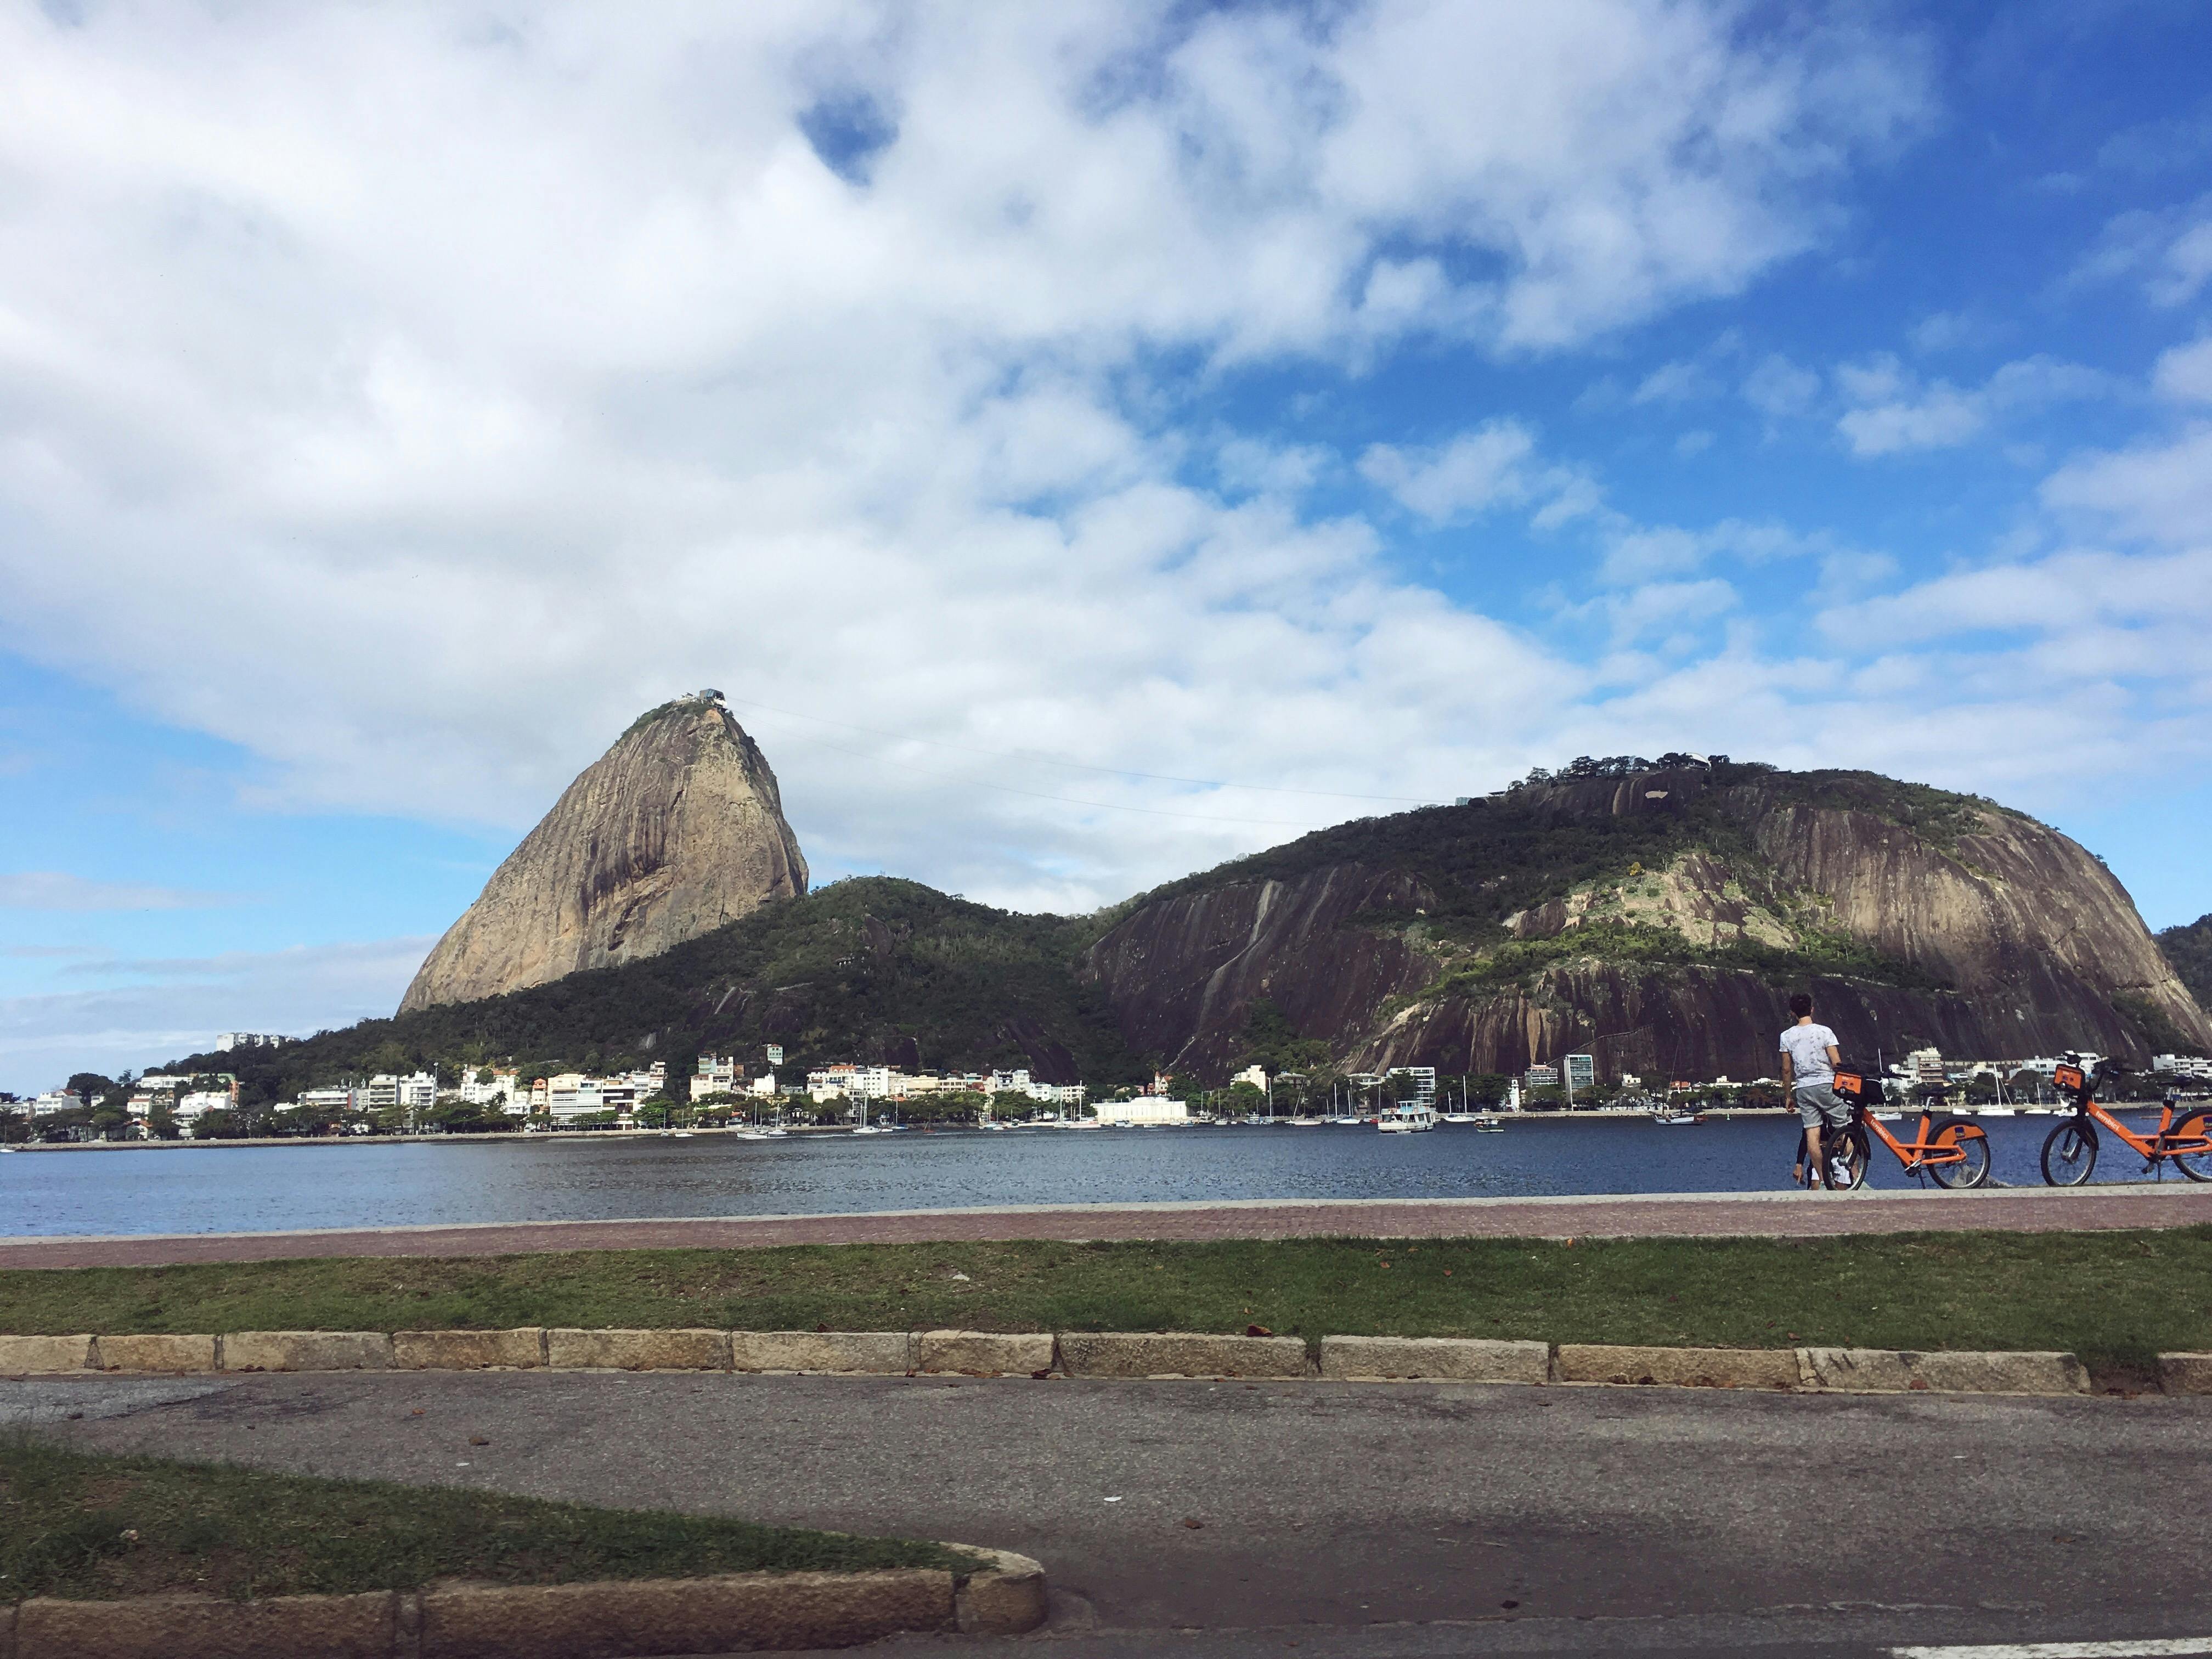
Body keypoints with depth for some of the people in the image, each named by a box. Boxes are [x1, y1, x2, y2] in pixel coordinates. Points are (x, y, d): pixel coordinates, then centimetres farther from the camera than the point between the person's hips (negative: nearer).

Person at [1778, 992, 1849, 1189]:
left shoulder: (1787, 1036, 3)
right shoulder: (1824, 1032, -6)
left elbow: (1787, 1070, 7)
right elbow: (1837, 1064, -8)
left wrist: (1789, 1095, 17)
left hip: (1803, 1088, 3)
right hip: (1826, 1085, -3)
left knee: (1812, 1134, 1)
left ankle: (1819, 1180, 1)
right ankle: (1853, 1172, 5)